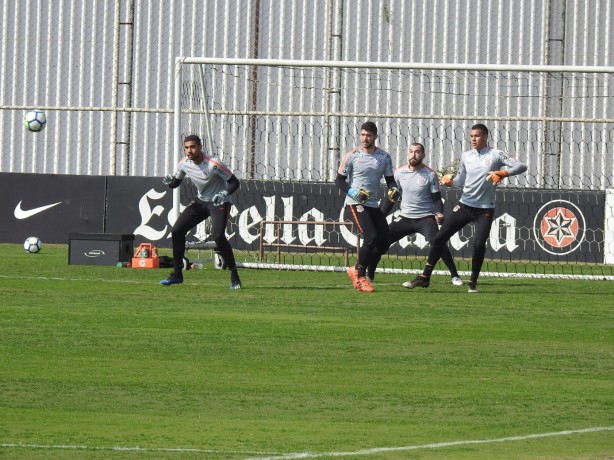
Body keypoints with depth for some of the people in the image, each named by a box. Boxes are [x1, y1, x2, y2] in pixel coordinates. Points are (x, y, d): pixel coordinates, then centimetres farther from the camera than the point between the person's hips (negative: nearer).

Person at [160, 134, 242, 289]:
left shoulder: (213, 164, -26)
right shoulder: (184, 163, -7)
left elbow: (234, 183, -22)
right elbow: (175, 183, 7)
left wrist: (225, 194, -41)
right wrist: (169, 181, -18)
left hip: (219, 202, -7)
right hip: (200, 201, 7)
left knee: (218, 236, -27)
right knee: (177, 231, 0)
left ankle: (234, 277, -15)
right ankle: (177, 274, 14)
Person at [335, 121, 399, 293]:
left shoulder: (384, 157, 6)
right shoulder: (352, 155, -6)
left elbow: (390, 180, 11)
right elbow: (339, 180, -3)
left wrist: (394, 190, -12)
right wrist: (352, 192, -20)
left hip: (373, 204, 6)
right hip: (355, 203, -6)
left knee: (385, 240, 1)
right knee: (371, 237, -21)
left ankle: (357, 271, 17)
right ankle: (360, 275, -6)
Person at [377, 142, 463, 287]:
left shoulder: (430, 175, -7)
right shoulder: (399, 173, 2)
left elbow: (436, 198, -5)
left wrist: (440, 214, -24)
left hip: (426, 219, -4)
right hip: (405, 218, 4)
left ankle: (454, 275, -14)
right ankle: (369, 274, 10)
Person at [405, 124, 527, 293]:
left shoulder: (496, 155, -6)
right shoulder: (466, 156, 8)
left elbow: (521, 166, -14)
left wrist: (503, 173, -31)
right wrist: (450, 181, -6)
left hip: (484, 210, -4)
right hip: (465, 205, 4)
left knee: (479, 244, -17)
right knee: (440, 238, -2)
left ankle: (473, 282, 4)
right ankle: (425, 277, 6)